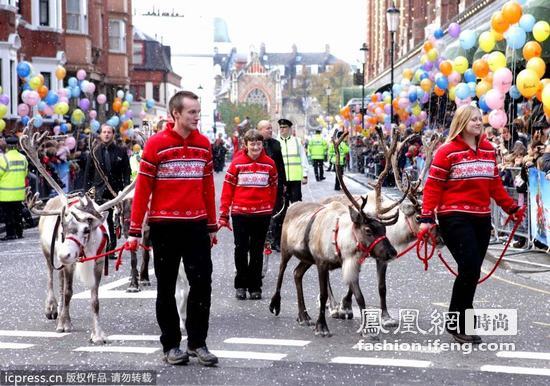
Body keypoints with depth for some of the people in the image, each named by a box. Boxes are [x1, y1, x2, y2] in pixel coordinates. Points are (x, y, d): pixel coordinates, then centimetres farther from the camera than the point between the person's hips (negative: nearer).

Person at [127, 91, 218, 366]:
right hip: (165, 226, -3)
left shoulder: (203, 144, 5)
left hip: (196, 225, 4)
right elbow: (142, 188, -7)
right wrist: (135, 230, -9)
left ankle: (197, 342, 12)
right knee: (166, 287, 7)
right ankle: (171, 344, 17)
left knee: (202, 283, 1)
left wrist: (212, 226, 13)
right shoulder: (156, 144, -8)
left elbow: (208, 186, 11)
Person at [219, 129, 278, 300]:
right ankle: (240, 285, 15)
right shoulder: (237, 163, -4)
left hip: (262, 214, 1)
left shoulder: (269, 164, 1)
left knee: (257, 251, 8)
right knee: (241, 249, 2)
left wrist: (270, 209, 12)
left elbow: (273, 188, 10)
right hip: (240, 213, -1)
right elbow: (227, 189, -3)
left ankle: (255, 287, 15)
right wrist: (223, 215, -5)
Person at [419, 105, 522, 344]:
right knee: (470, 268, -13)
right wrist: (427, 217, -15)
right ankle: (457, 325, 0)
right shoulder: (447, 151, -7)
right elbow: (433, 186, -8)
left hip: (481, 218, 6)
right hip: (455, 217, -6)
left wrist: (511, 207, 19)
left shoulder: (488, 150, 12)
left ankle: (457, 320, 21)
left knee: (472, 271, 8)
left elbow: (494, 184, 20)